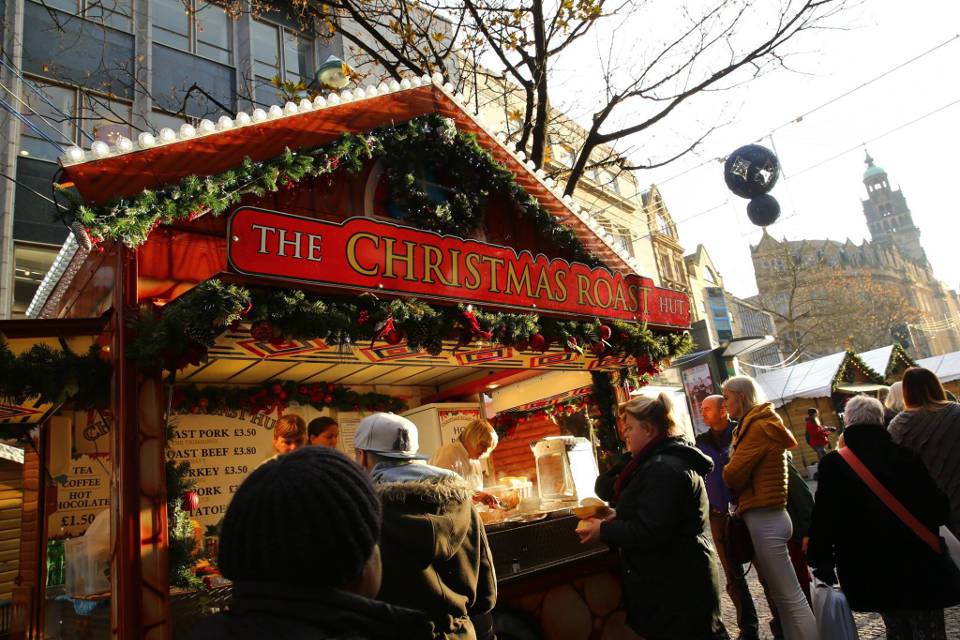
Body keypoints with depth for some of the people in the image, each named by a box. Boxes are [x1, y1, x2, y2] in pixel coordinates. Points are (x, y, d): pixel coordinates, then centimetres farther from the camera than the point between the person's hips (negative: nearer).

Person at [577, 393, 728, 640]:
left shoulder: (664, 469, -23)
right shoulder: (669, 460, 12)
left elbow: (649, 532, -27)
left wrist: (603, 531, -15)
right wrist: (616, 520, 8)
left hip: (676, 586, -10)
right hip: (676, 577, 10)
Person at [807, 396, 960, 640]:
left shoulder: (834, 464, -11)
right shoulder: (906, 456, -7)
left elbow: (824, 519, -11)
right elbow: (939, 511, -1)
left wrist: (821, 563, 0)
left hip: (871, 573, 0)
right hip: (920, 567, 0)